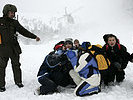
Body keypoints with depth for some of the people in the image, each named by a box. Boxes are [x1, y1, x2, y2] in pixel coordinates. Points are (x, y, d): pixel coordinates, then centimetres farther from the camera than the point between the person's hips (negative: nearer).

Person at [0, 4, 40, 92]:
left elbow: (23, 31, 10)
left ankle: (18, 81, 21)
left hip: (14, 48, 3)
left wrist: (34, 37, 5)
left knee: (16, 65, 8)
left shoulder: (14, 22, 10)